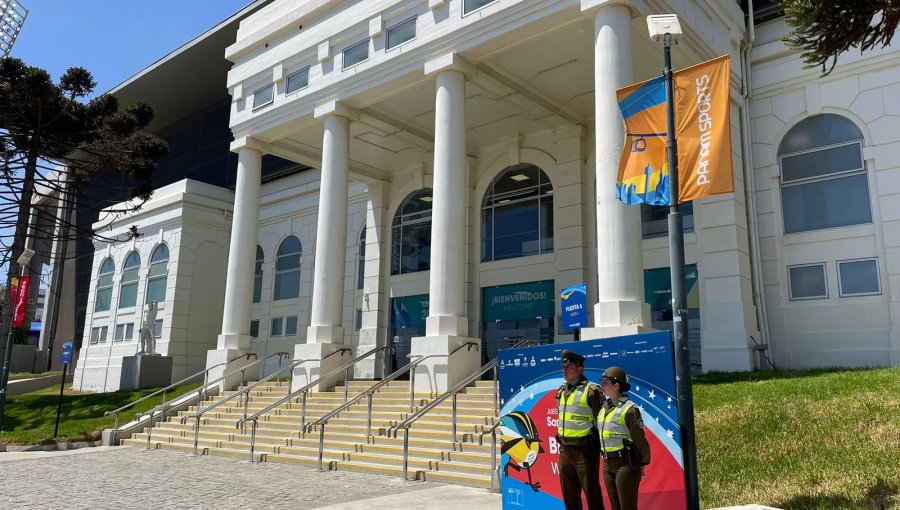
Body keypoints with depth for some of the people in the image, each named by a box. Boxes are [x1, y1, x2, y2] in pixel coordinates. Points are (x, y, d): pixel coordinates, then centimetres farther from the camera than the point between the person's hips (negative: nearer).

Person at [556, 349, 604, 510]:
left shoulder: (591, 390, -12)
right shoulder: (562, 391, 11)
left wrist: (598, 446, -11)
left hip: (584, 450, -7)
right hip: (565, 450, 8)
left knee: (592, 494, 1)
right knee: (569, 495, 16)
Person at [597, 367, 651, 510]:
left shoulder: (629, 409, -14)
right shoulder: (604, 408, 9)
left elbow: (640, 439, -12)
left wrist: (643, 463, -7)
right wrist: (604, 456, 13)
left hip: (626, 464, -8)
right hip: (607, 464, 8)